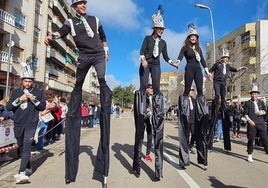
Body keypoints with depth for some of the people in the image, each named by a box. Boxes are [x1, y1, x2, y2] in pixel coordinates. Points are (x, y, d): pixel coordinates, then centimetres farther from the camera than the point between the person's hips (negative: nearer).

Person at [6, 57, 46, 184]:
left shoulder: (38, 92, 2)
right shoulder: (16, 92, 6)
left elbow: (43, 107, -1)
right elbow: (8, 107, 1)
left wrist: (34, 99, -16)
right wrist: (19, 99, -13)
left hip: (31, 124, -4)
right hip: (18, 124, 4)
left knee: (27, 146, -14)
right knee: (21, 147, 14)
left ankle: (22, 173, -17)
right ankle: (28, 168, 31)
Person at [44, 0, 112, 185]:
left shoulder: (95, 19, 18)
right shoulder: (71, 22, 11)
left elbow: (103, 36, 27)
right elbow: (62, 32, -9)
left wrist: (106, 51, 21)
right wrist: (51, 36, -30)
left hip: (98, 54, 1)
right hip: (84, 55, 0)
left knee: (102, 80, -21)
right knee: (78, 84, 2)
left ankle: (106, 106, -21)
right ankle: (73, 112, 13)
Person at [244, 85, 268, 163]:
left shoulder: (261, 102, 14)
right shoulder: (247, 103, 3)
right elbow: (245, 114, 0)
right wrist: (249, 120, -15)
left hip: (261, 124, 3)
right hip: (252, 124, -2)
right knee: (251, 139, 3)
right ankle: (250, 155, 15)